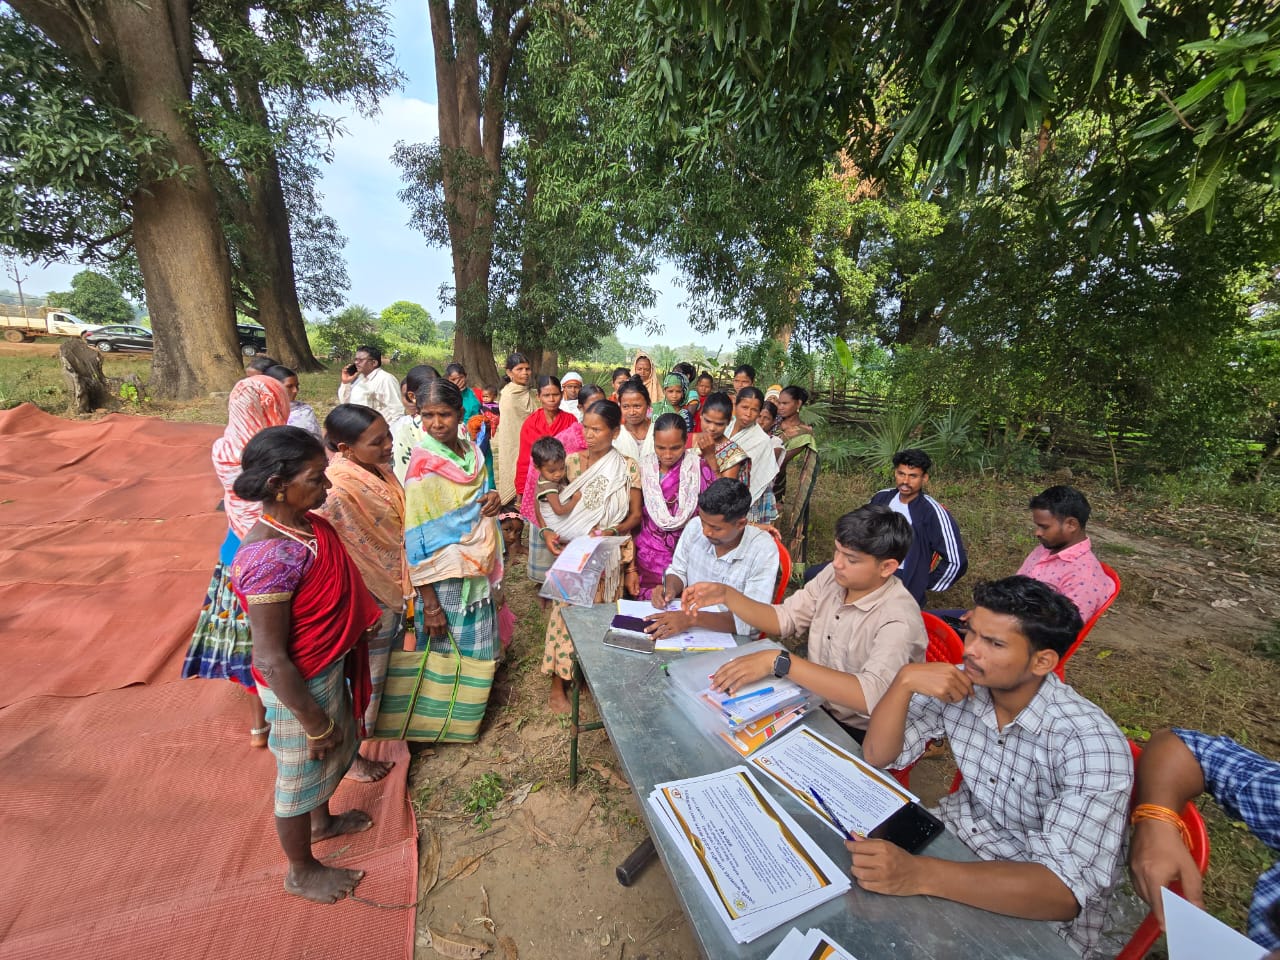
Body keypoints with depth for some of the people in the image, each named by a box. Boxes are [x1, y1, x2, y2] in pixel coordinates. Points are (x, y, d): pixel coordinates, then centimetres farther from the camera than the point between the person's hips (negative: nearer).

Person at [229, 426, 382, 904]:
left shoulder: (310, 523, -8)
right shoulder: (269, 558, -33)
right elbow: (271, 659, -26)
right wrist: (315, 723, -16)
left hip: (332, 667, 8)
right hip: (299, 685, -8)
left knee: (333, 754, 30)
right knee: (301, 773, 18)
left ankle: (322, 821, 59)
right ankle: (302, 871, 46)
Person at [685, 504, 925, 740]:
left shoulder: (898, 619, -25)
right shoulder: (834, 576, -7)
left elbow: (871, 696, -38)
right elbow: (783, 618, -1)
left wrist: (779, 661, -42)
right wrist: (726, 595, -15)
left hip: (857, 733, -5)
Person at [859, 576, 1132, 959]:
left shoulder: (1092, 743, -27)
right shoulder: (961, 685, -13)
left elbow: (1065, 891, -32)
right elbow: (877, 756, -11)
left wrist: (919, 874, -42)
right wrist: (905, 680, -27)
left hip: (1037, 913, -4)